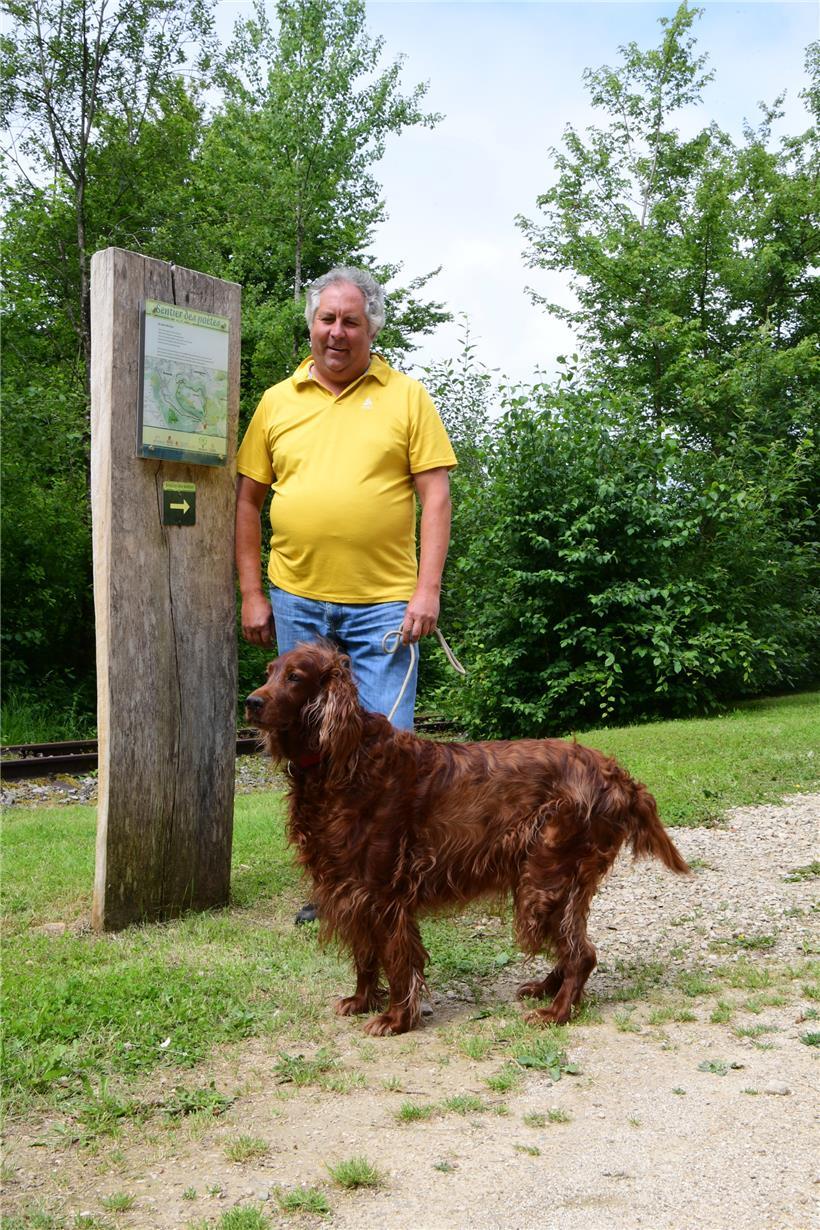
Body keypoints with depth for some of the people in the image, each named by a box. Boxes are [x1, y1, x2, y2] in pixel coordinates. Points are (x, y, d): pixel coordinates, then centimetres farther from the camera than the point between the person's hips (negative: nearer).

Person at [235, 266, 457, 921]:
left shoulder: (406, 396, 4)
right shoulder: (278, 401, 10)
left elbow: (435, 496, -1)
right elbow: (248, 500, 12)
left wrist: (427, 590, -9)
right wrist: (253, 594, 6)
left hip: (384, 603, -3)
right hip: (297, 602, 3)